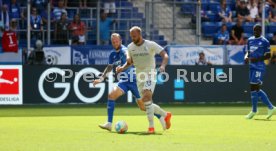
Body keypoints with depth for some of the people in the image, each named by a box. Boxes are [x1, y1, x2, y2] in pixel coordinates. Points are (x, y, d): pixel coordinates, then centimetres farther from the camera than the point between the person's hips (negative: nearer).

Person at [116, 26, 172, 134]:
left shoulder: (151, 45, -10)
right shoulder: (130, 47, 4)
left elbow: (165, 55, -13)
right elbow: (130, 62, 17)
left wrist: (163, 66, -32)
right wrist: (122, 68, -3)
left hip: (150, 75, -6)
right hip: (139, 76, 6)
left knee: (147, 97, -27)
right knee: (147, 103, 6)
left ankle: (151, 126, -24)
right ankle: (165, 115, 31)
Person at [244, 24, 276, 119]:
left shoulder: (264, 42, -6)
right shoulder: (250, 40, 15)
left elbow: (268, 56, -6)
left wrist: (257, 59, -18)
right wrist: (246, 57, 1)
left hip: (259, 67, -8)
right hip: (252, 67, 8)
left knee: (254, 87, -9)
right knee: (256, 89, 8)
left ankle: (254, 111, 1)